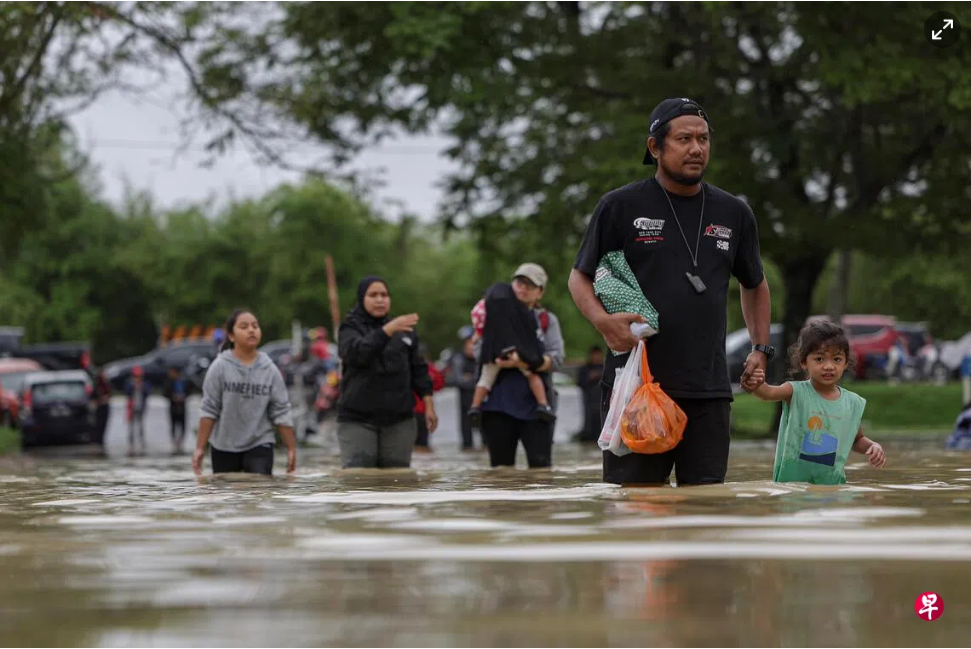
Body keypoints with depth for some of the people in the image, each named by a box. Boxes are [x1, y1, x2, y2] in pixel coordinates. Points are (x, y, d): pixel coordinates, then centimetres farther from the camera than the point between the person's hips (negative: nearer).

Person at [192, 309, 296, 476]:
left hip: (260, 445, 0)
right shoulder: (220, 367, -9)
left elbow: (281, 411, -1)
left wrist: (291, 449, -2)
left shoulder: (270, 370, -4)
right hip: (224, 447, 0)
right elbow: (208, 409, -7)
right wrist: (200, 447, -10)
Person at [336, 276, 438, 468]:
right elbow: (357, 352, -23)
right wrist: (388, 330, -34)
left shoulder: (404, 330, 12)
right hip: (357, 418, -3)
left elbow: (418, 369, 14)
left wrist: (429, 405, 7)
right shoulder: (350, 328, -1)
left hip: (399, 418, 3)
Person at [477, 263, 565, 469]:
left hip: (534, 403, -1)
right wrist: (506, 360, -16)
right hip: (499, 403, 1)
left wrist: (526, 364, -19)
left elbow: (556, 358, -2)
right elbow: (479, 351, 3)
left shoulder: (547, 320, 12)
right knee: (501, 464, 3)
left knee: (540, 463, -9)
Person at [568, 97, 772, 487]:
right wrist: (602, 320, -12)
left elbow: (755, 285, 28)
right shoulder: (620, 206, 3)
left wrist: (761, 348, 15)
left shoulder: (734, 214, 13)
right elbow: (580, 277, 8)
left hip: (709, 389, 3)